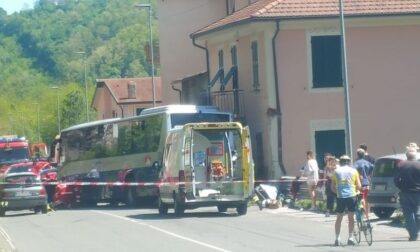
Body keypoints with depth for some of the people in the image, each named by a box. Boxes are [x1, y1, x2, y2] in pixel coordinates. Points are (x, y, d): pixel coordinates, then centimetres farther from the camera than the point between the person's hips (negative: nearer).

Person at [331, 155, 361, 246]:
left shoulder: (336, 171, 8)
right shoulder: (353, 171, 6)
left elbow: (333, 187, 7)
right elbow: (359, 186, 3)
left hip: (340, 197, 1)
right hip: (351, 195, -1)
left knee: (339, 218, 9)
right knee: (351, 217, 10)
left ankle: (337, 239, 4)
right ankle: (350, 238, 7)